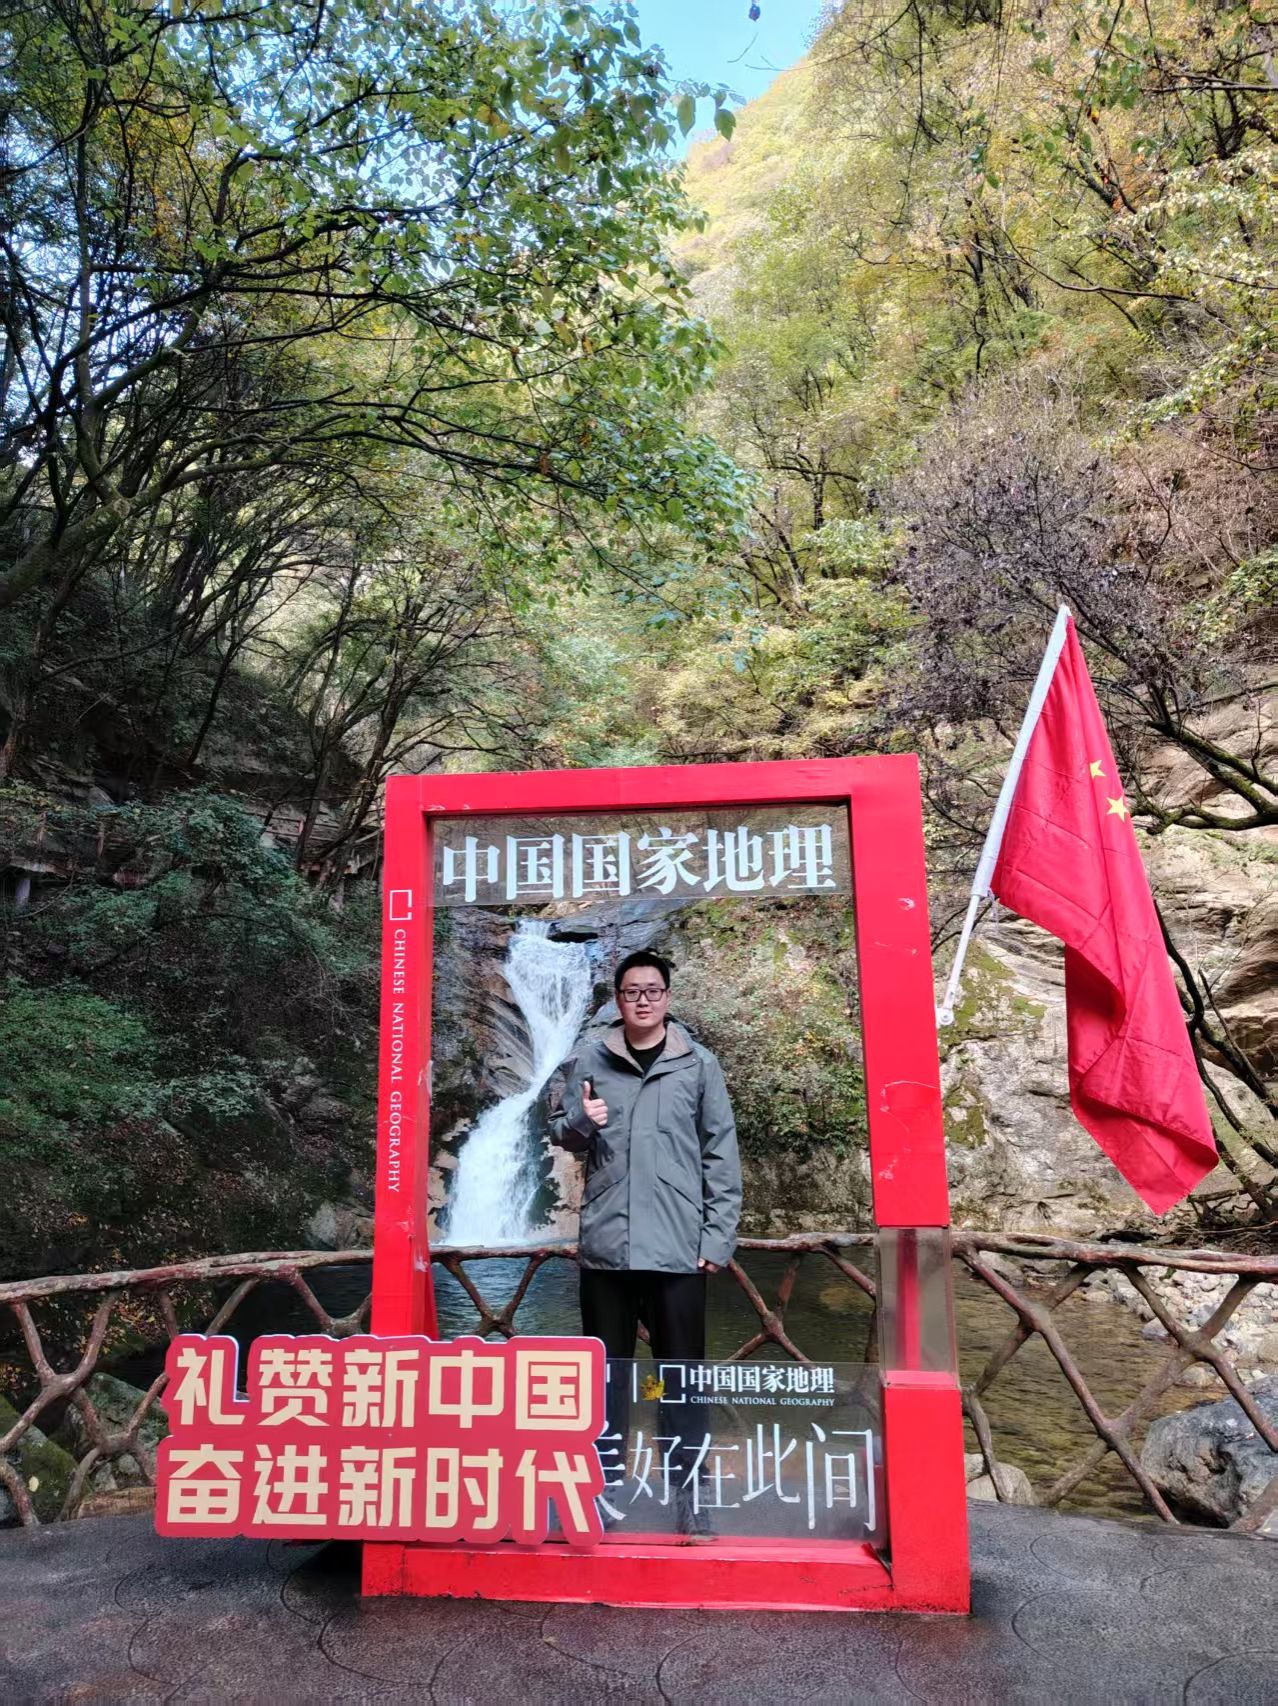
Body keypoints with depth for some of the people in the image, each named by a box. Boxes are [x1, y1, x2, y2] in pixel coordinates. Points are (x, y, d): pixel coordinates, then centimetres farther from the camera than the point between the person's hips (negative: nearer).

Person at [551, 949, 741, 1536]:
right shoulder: (589, 1061, 4)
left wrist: (718, 1237, -4)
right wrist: (580, 1122, -13)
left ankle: (690, 1499, 18)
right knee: (606, 1372, 12)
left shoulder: (699, 1065, 1)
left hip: (678, 1247, -1)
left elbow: (721, 1156, 1)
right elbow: (561, 1134, 10)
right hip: (604, 1243, 2)